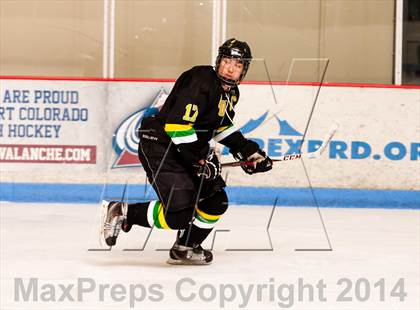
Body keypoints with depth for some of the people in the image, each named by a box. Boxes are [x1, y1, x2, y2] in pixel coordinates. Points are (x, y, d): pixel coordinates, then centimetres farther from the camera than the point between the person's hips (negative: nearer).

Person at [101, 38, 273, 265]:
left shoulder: (230, 92, 10)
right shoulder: (200, 81, -21)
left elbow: (223, 127, 25)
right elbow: (176, 125, -27)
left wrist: (249, 152, 15)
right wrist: (200, 160, -25)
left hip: (187, 150, 10)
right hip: (159, 147, -10)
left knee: (216, 201, 8)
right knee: (180, 214, -20)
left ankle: (185, 249, 22)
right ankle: (123, 212, -5)